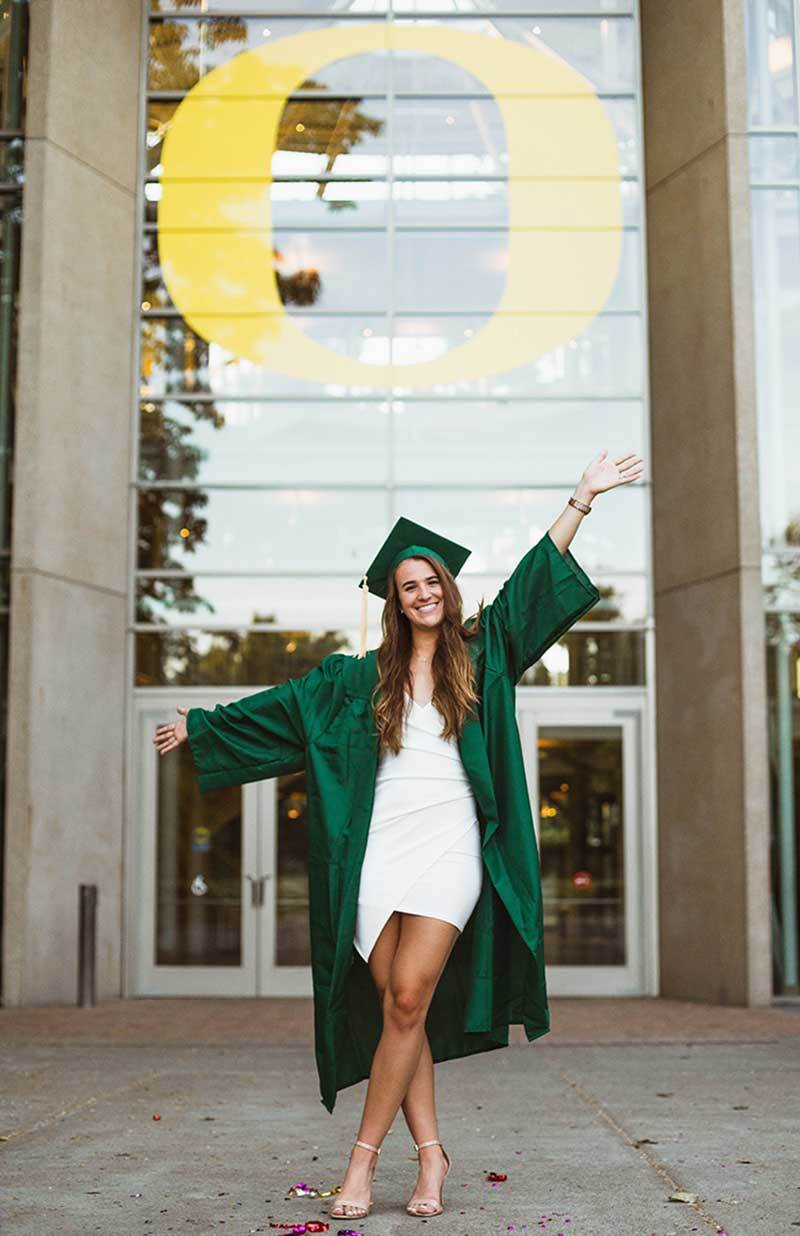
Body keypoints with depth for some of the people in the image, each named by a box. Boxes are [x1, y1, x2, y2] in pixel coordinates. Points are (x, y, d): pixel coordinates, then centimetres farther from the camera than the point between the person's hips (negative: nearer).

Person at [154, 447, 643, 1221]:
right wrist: (201, 727, 24)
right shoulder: (361, 677, 14)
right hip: (380, 851, 2)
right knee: (396, 1007, -2)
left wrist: (582, 499, 5)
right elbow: (283, 705, 20)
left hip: (450, 848, -2)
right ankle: (430, 1153, 8)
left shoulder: (482, 654, 11)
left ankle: (365, 1155, -2)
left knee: (408, 1001, -11)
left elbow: (534, 581, 9)